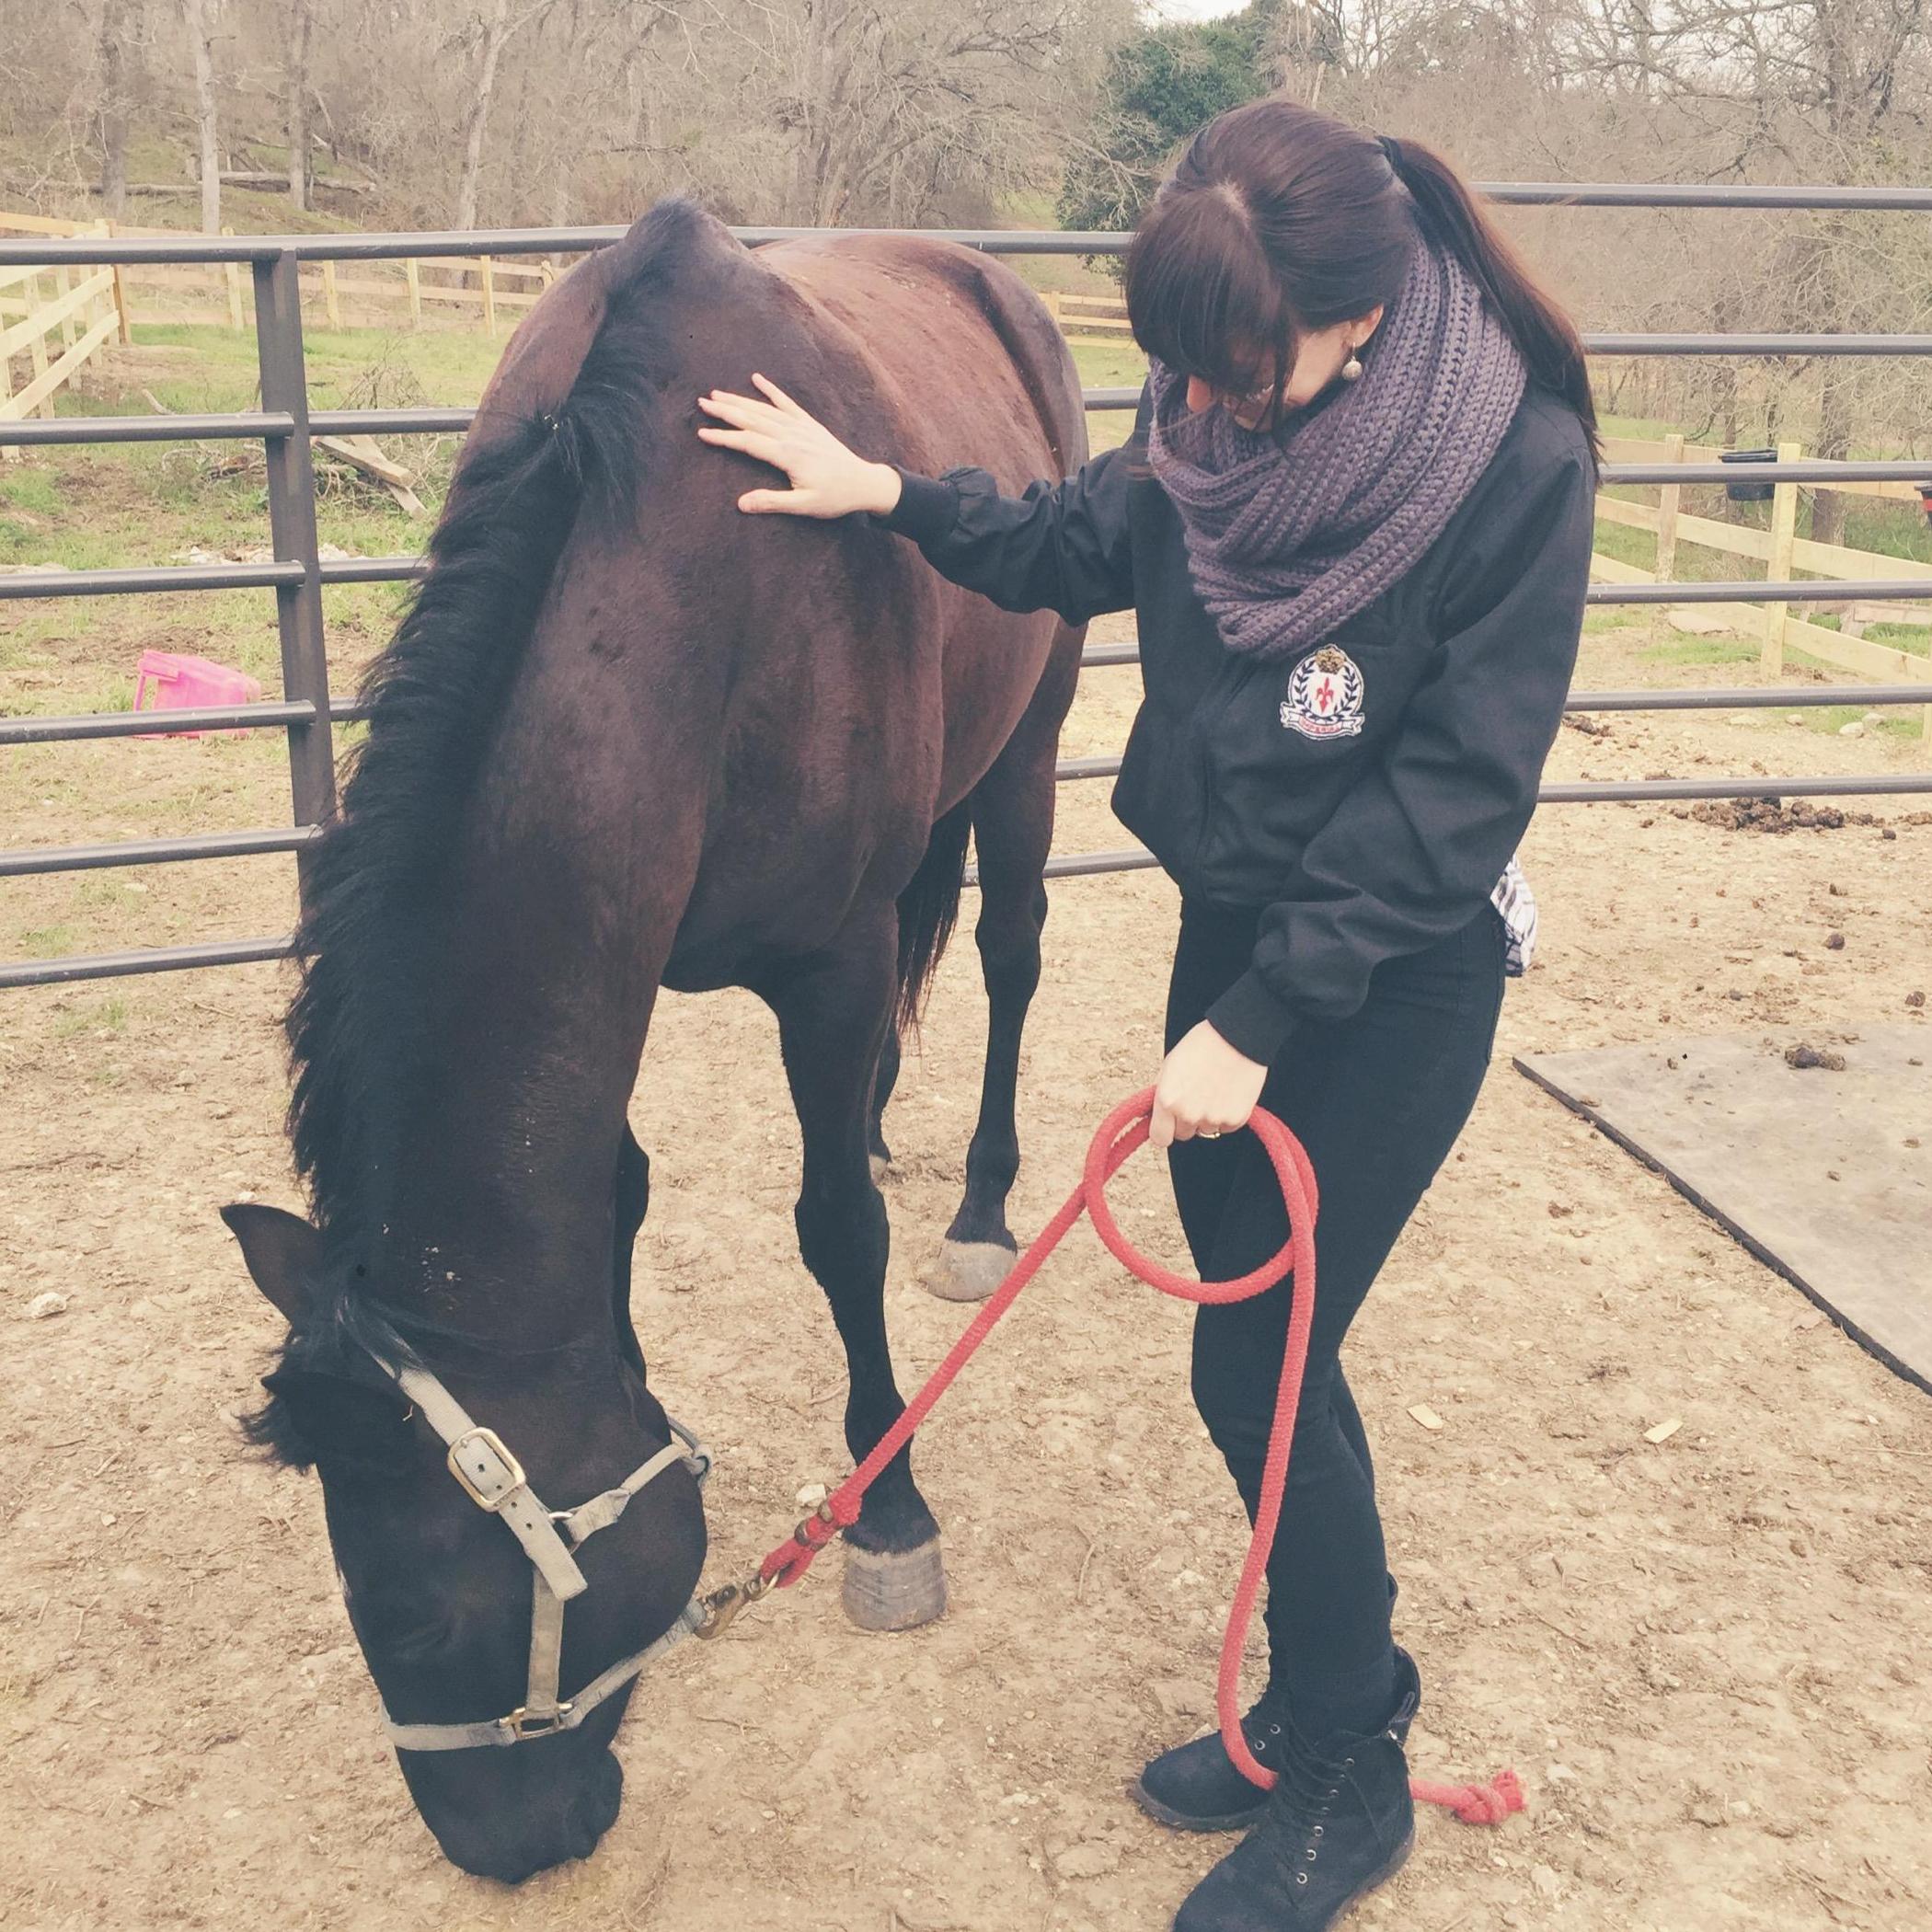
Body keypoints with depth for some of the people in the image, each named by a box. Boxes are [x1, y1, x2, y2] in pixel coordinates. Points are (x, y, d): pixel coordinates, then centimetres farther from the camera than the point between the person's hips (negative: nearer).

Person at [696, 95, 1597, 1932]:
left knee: (1258, 1361, -1)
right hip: (1231, 927, 6)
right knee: (1258, 1331, 15)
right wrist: (892, 494, 2)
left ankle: (1345, 1779, 22)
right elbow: (1077, 549, 15)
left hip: (1396, 978, -6)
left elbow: (1451, 799, -21)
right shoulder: (1213, 408, -5)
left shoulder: (1517, 460, -21)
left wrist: (1257, 1020, -21)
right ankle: (1333, 1688, 37)